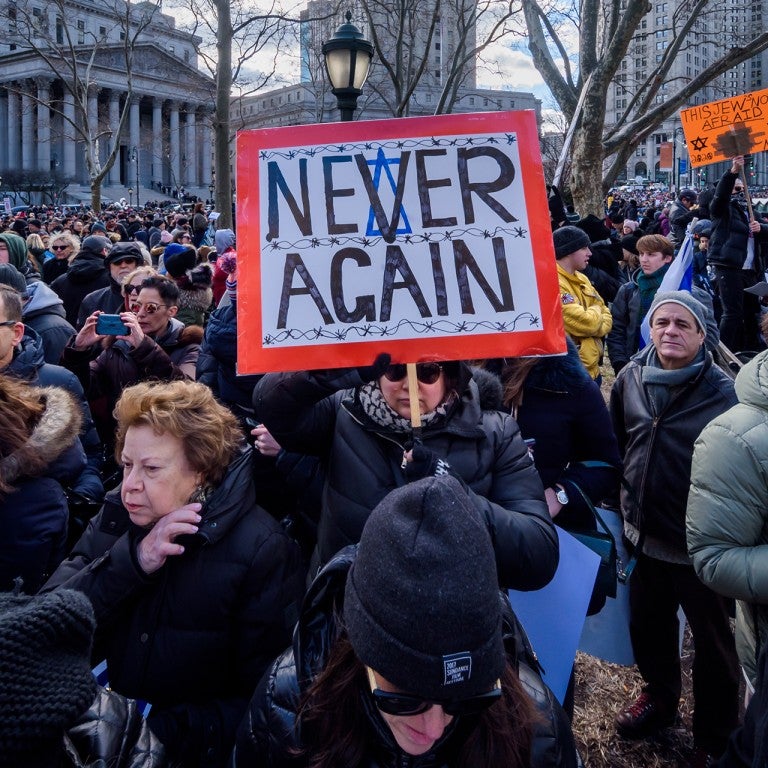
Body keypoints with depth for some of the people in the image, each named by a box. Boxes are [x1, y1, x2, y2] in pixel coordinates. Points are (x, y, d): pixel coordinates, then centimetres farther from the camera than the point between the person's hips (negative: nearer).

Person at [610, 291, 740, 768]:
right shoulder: (630, 379, -2)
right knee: (648, 626, 22)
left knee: (712, 641, 13)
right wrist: (616, 502, 14)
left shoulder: (721, 391, -15)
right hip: (643, 534, 5)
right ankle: (660, 697, 49)